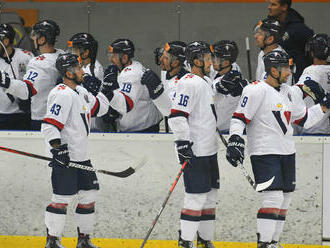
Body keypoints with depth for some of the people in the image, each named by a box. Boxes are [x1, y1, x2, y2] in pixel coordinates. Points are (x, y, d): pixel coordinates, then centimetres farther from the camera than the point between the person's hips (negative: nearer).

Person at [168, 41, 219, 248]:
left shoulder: (206, 82, 18)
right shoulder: (189, 83, -15)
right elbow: (177, 114, -22)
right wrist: (182, 142, -25)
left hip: (209, 149, 10)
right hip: (195, 151, -10)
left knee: (211, 193, 13)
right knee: (197, 195, -10)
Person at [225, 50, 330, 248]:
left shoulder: (290, 92, 13)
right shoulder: (256, 91, -11)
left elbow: (304, 119, 20)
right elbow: (240, 118, -11)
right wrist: (235, 140, -22)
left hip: (287, 152, 8)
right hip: (264, 153, -8)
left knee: (284, 199, 9)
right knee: (273, 197, -16)